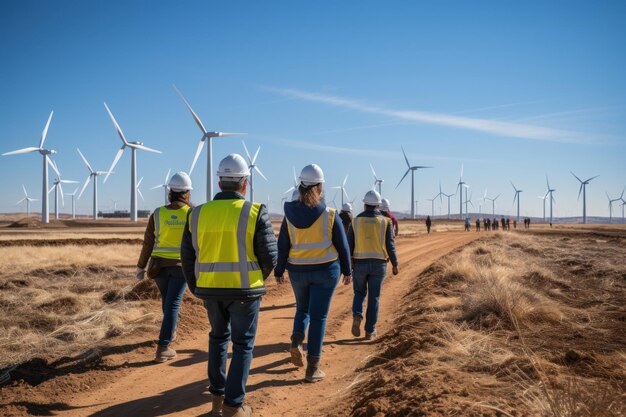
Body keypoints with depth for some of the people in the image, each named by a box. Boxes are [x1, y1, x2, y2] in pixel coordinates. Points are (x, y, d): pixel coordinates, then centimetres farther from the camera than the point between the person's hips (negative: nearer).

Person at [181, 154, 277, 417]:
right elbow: (269, 256, -9)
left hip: (210, 289, 4)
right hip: (244, 290, -3)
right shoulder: (255, 213, -10)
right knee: (242, 345, 11)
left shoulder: (198, 214, 0)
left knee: (218, 337, 24)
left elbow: (188, 257, 4)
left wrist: (196, 288, 17)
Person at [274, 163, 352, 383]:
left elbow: (282, 246, 0)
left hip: (298, 271, 2)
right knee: (318, 317, 4)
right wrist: (347, 270, 10)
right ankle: (312, 368, 7)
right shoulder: (330, 214, -9)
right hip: (325, 270, -2)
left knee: (302, 309, 25)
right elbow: (342, 245, -2)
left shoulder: (290, 214, -4)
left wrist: (279, 271, 12)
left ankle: (296, 342, 1)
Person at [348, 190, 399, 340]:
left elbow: (349, 245, -3)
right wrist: (395, 264, 7)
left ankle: (357, 316, -7)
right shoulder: (385, 221, -3)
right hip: (378, 265, 0)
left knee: (360, 292, 19)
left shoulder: (356, 221, -2)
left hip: (359, 263, 0)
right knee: (374, 297, 9)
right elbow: (390, 245, -4)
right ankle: (370, 331, 12)